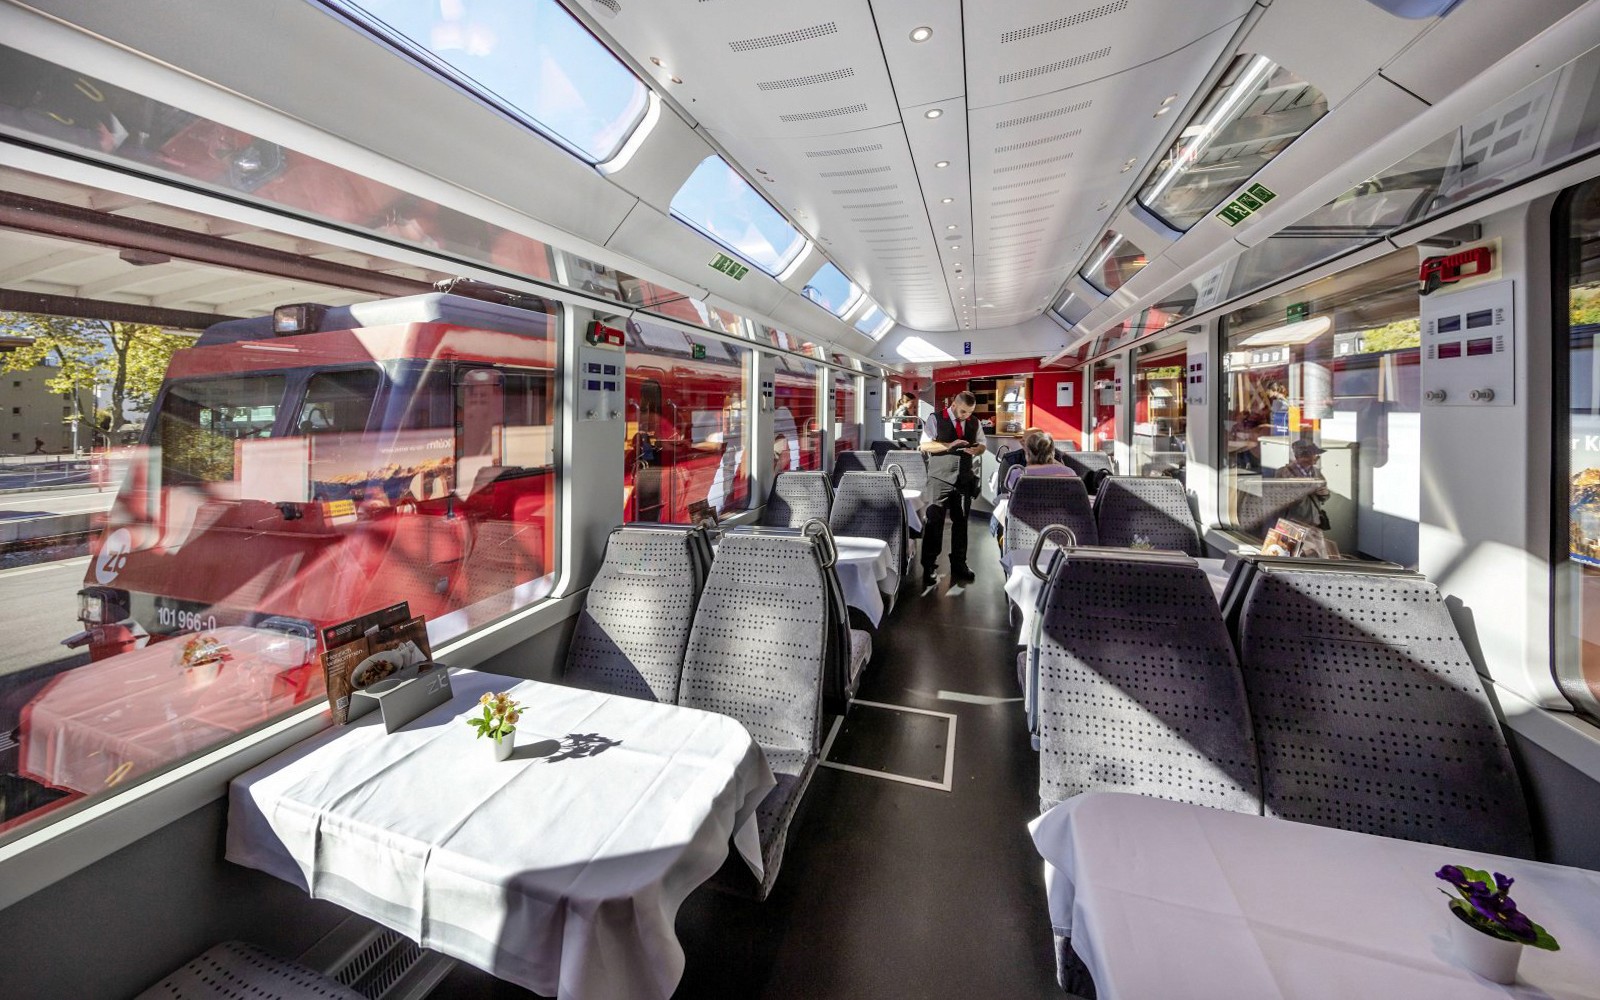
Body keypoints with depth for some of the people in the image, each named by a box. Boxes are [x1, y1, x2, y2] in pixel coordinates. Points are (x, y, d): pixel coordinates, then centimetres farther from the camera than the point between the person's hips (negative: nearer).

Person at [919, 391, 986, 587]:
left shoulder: (974, 423, 8)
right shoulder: (935, 419, -5)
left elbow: (982, 444, 15)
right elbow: (925, 445, -10)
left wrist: (977, 449, -9)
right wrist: (949, 445, -21)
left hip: (965, 479, 4)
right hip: (940, 479, -4)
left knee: (961, 522, 11)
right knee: (934, 522, -3)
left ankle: (959, 564, 24)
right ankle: (928, 567, 6)